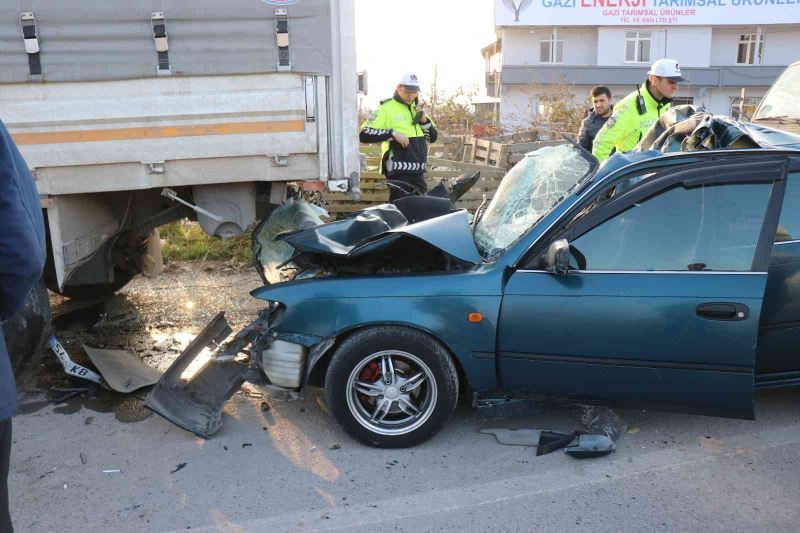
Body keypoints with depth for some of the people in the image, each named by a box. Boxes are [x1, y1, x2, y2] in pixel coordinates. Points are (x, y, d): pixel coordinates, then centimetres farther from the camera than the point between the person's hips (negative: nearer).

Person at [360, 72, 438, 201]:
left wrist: (424, 120, 0)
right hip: (399, 171, -7)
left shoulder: (418, 109, 17)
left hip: (418, 171, 7)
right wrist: (392, 133, -20)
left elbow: (433, 137, 18)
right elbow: (364, 134, -14)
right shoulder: (387, 108, -5)